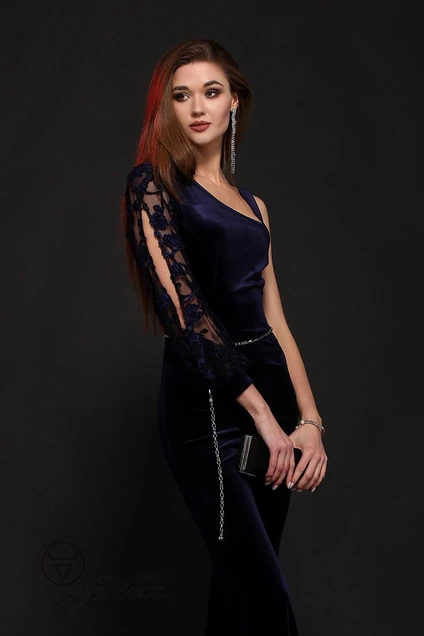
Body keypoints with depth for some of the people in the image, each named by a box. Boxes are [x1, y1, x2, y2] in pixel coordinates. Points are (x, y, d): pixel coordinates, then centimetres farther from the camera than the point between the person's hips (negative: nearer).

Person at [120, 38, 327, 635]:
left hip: (270, 386, 6)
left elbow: (275, 321, 12)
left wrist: (309, 419, -1)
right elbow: (183, 305, -12)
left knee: (242, 583, 12)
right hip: (207, 401, -6)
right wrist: (262, 412, -14)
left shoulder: (252, 205, 17)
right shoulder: (154, 181, -2)